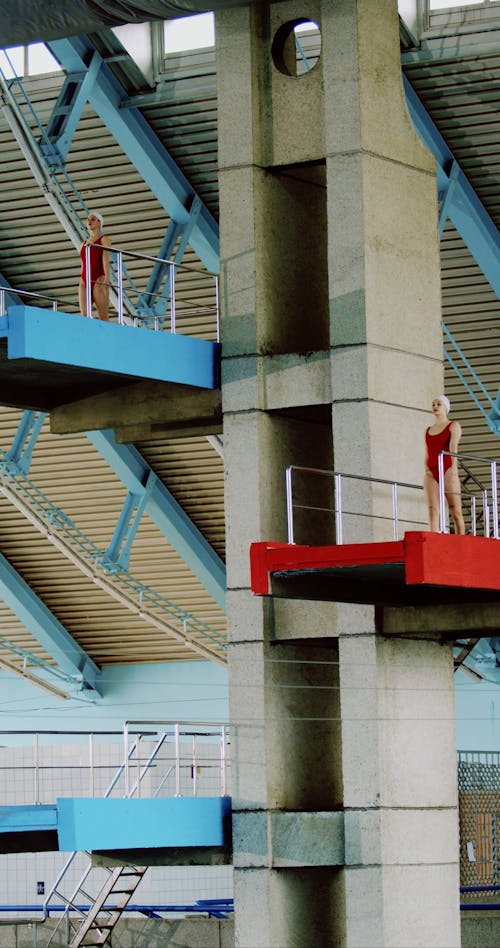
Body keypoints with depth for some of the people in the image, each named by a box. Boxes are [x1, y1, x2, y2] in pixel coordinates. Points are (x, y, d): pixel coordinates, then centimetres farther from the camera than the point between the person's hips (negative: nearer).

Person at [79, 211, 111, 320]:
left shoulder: (103, 240, 4)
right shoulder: (84, 243, 21)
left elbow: (106, 260, -8)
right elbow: (83, 265, 18)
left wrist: (106, 278, -18)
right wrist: (81, 283, 7)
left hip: (98, 280, -6)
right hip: (84, 281, 6)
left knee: (103, 316, -11)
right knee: (84, 315, -5)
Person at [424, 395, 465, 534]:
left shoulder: (453, 426, 5)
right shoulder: (428, 430, 21)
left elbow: (453, 447, -10)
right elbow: (427, 454, 17)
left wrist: (454, 468, -22)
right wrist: (426, 471, 1)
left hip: (447, 470, -4)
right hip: (431, 472, 4)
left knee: (456, 512, -6)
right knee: (433, 511, -8)